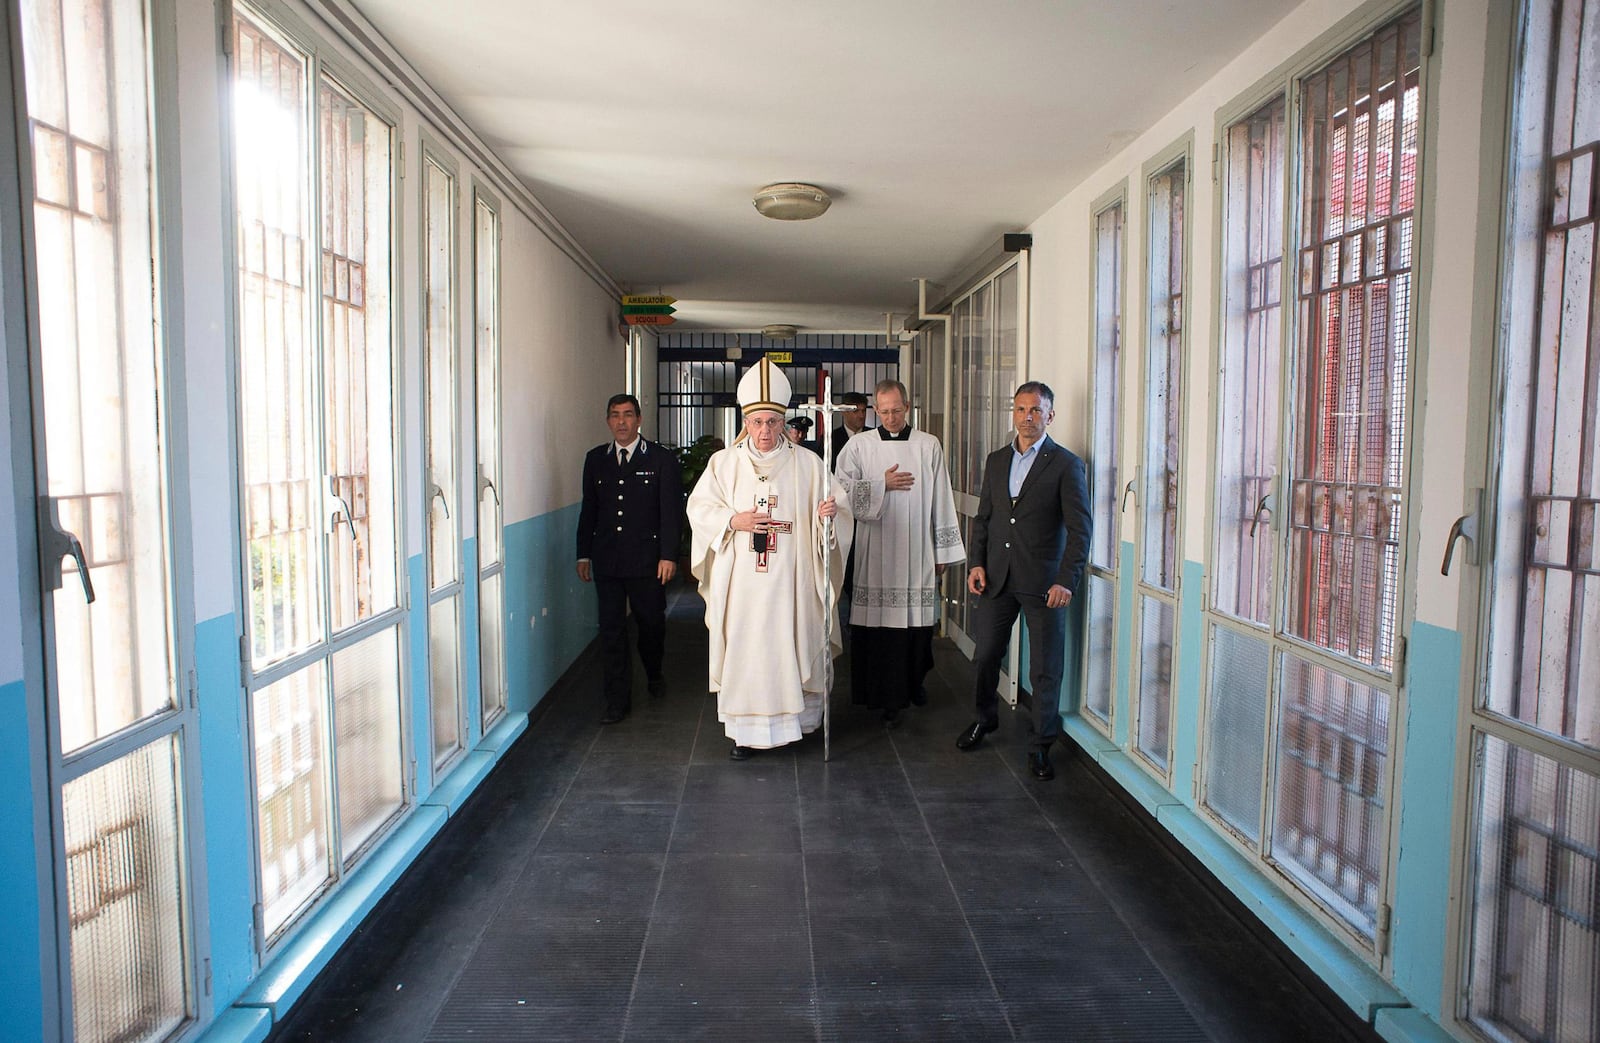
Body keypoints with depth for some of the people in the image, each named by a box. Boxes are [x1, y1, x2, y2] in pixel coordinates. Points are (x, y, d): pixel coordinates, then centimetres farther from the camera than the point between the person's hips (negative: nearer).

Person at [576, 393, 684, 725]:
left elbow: (672, 510, -4)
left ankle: (654, 673, 38)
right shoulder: (595, 459, 10)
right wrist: (584, 554, 10)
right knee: (611, 630, 3)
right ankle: (618, 700, 12)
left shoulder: (662, 458, -1)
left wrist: (668, 555, -11)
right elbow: (588, 509, 14)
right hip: (606, 559, 3)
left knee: (651, 623, 9)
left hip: (647, 559, -2)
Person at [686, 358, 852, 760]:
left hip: (790, 580, 0)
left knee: (793, 647, 2)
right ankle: (746, 730, 12)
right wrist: (733, 521, -11)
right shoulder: (724, 462, 5)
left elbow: (835, 508, 5)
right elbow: (699, 508, 6)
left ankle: (795, 718, 20)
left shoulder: (807, 464, 3)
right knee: (743, 649, 1)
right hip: (741, 581, 1)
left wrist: (830, 513, -19)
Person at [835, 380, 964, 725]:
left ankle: (914, 683, 27)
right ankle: (889, 697, 10)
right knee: (878, 624, -1)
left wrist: (943, 551, 5)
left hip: (917, 553, 1)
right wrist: (882, 484, -9)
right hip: (875, 551, -1)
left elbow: (941, 500, 6)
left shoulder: (929, 446, 6)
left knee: (918, 623, 4)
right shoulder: (859, 446, 4)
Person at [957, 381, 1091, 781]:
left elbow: (1080, 529, -8)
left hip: (1043, 582, -4)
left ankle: (1040, 745, 18)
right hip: (996, 577, 4)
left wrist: (1067, 581, -16)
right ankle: (985, 718, 38)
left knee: (1045, 669, 3)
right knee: (986, 655, 14)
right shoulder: (996, 461, 11)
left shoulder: (1066, 465, -5)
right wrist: (976, 562, 3)